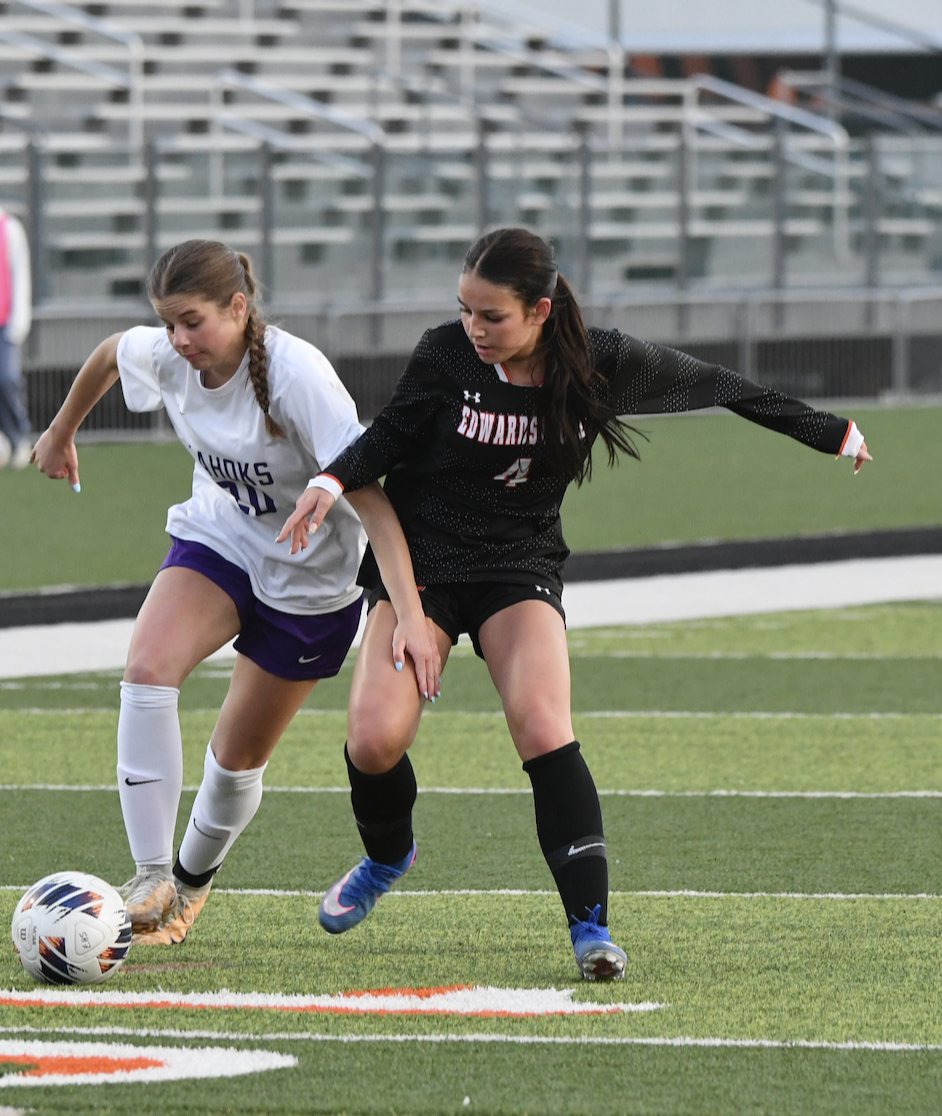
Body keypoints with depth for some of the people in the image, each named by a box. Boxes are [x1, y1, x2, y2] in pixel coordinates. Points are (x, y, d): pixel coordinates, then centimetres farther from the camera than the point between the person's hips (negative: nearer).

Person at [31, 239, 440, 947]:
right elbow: (109, 355, 11)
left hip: (311, 578, -4)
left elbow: (369, 496, -35)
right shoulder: (164, 357, -15)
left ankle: (194, 880, 37)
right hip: (218, 541, 4)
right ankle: (151, 880, -22)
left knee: (238, 758, 6)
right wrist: (61, 432, 26)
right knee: (148, 668, -25)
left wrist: (411, 614, -42)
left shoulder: (297, 375, -32)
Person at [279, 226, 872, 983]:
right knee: (374, 739, -14)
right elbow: (390, 437, 0)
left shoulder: (602, 365, -12)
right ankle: (387, 856, 21)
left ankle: (591, 926, -22)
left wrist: (830, 434, 13)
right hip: (418, 559, 0)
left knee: (543, 730, -24)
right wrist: (333, 482, -21)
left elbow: (716, 386, 2)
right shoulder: (445, 357, -14)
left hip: (521, 566, 0)